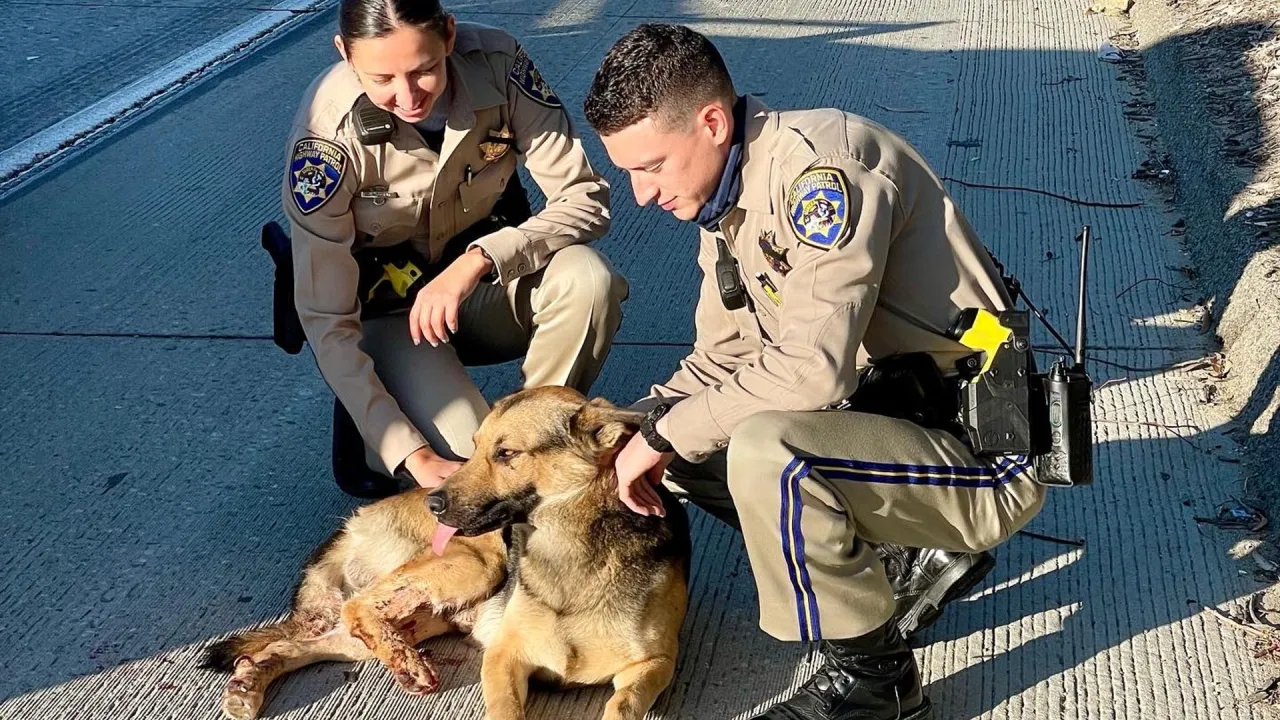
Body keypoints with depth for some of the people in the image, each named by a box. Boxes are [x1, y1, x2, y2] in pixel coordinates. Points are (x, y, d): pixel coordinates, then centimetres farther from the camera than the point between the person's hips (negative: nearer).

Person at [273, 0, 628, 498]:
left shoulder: (497, 63, -21)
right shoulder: (326, 135, -26)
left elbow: (586, 197, -18)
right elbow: (325, 321, -23)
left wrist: (476, 261, -35)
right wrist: (415, 457, -31)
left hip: (488, 273, 3)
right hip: (389, 310, -3)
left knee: (588, 279, -30)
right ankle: (365, 427, 7)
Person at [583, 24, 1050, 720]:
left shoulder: (819, 162, -22)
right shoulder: (727, 202, 7)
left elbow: (814, 369, -30)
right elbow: (720, 362, 13)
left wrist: (664, 433, -19)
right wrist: (643, 440, -4)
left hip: (986, 453, -9)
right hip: (892, 414, 9)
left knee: (763, 450, -31)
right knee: (688, 446, 6)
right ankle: (914, 556, 9)